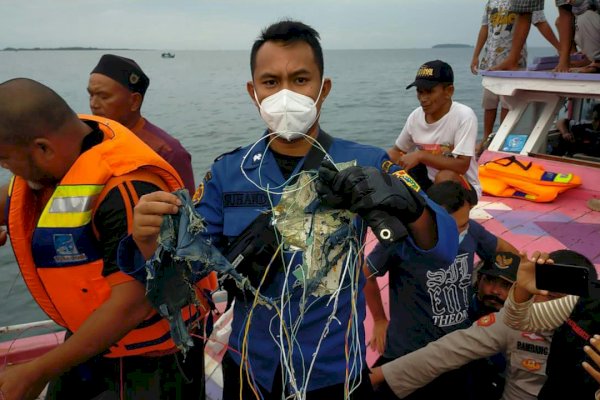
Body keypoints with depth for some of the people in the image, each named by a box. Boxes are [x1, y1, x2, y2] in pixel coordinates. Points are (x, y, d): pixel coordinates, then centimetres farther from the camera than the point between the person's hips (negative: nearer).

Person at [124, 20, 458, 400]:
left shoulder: (365, 165, -13)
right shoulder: (227, 173, -7)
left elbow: (442, 249, -19)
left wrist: (407, 204, -40)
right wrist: (150, 241, -30)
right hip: (248, 369, 2)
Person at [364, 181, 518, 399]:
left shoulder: (471, 231, -8)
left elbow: (502, 248, 15)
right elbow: (366, 274, -5)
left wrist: (494, 278, 1)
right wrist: (380, 320, 4)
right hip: (410, 355, -4)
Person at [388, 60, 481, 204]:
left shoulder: (464, 116, -22)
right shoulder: (415, 116, -6)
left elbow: (462, 166, -28)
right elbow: (397, 151, 8)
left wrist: (421, 155, -32)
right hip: (429, 181, 6)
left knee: (444, 177, -36)